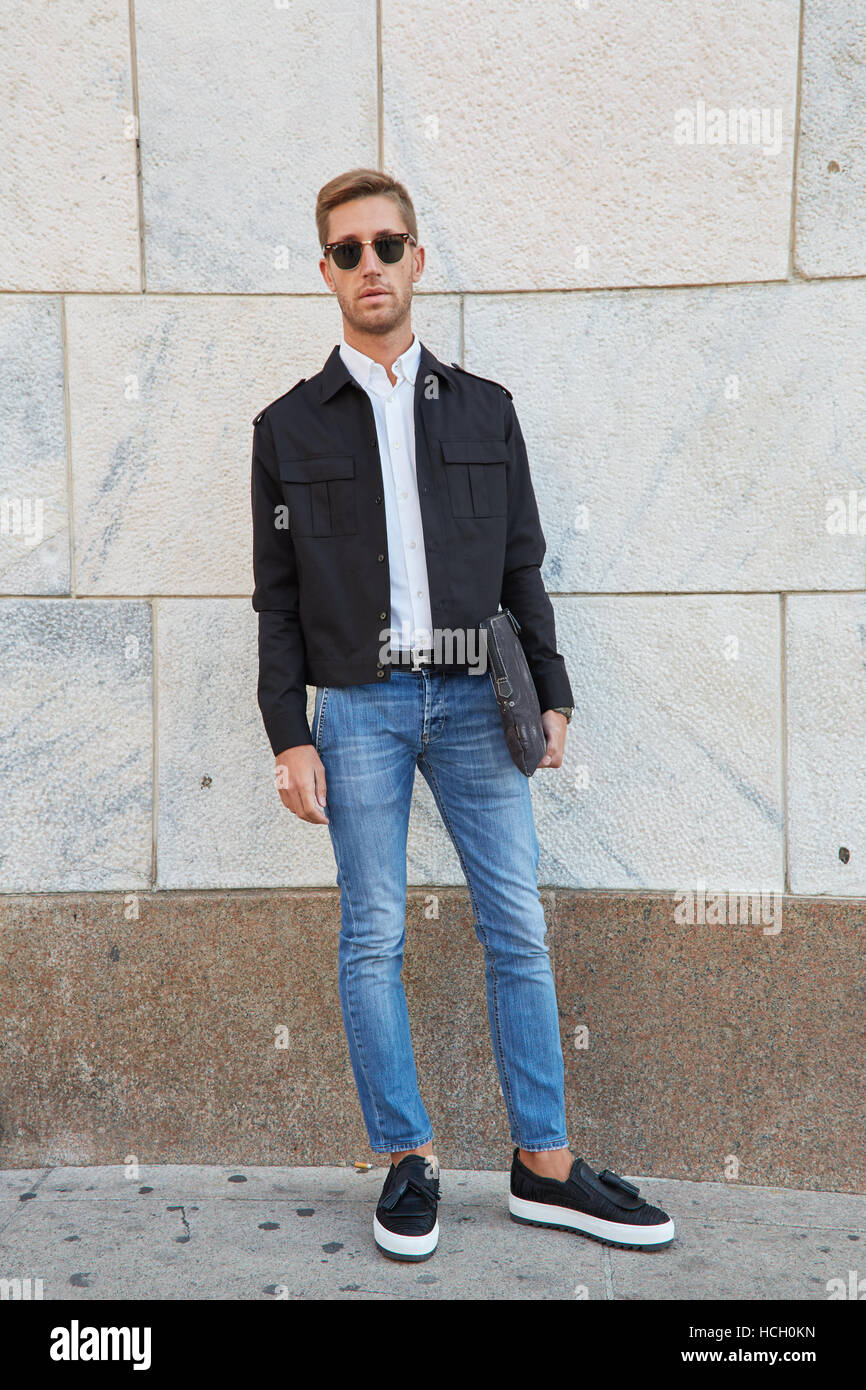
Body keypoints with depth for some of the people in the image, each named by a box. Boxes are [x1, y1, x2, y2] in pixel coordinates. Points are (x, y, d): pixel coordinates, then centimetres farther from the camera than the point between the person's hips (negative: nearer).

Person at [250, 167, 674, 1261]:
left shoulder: (485, 410, 11)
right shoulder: (290, 426, 7)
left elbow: (523, 566, 12)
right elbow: (278, 596, 4)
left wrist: (550, 695, 5)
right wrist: (291, 737, -3)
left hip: (473, 702, 2)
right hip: (358, 707, -1)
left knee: (518, 933, 2)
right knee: (373, 940, 2)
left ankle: (544, 1168, 14)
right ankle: (408, 1161, 17)